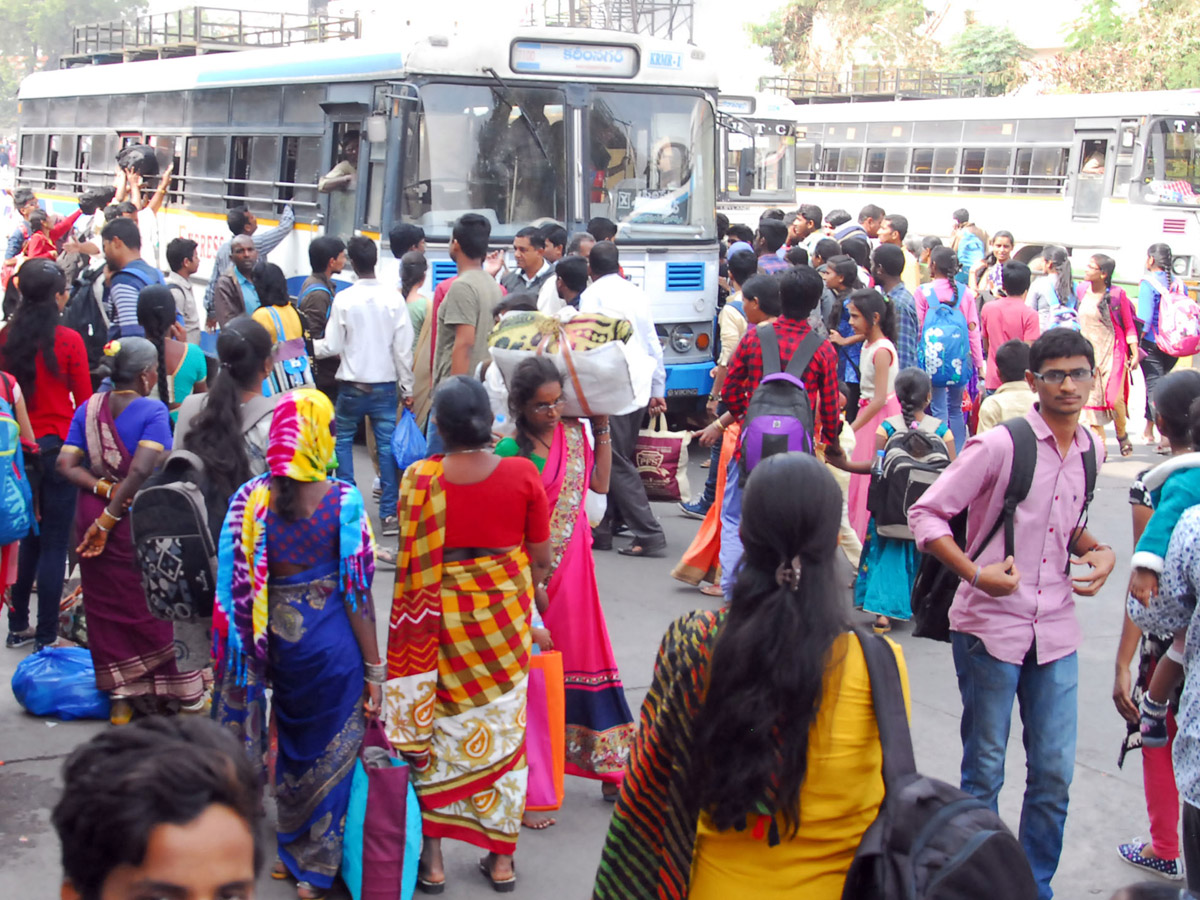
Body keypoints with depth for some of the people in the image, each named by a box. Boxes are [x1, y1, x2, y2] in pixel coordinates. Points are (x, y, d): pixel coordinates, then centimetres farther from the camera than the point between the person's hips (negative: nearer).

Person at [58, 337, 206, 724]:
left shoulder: (88, 409, 3)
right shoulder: (153, 410, -13)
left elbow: (66, 465, -6)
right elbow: (141, 471, -23)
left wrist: (105, 489, -13)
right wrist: (109, 519, -18)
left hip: (91, 514, 4)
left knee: (106, 605, 12)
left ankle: (121, 697, 17)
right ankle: (181, 691, 21)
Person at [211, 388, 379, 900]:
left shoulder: (250, 500, -6)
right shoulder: (343, 502, -13)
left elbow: (235, 588, -2)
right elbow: (357, 593, -11)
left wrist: (248, 653, 9)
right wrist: (374, 669, -3)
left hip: (275, 640, 3)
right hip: (331, 643, -3)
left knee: (291, 744, 23)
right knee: (329, 753, 13)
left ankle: (290, 852, 37)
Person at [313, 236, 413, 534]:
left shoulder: (344, 299, -9)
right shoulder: (394, 298, -6)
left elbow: (333, 346, -5)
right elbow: (403, 347, -4)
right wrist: (407, 388, 4)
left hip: (352, 385, -1)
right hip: (385, 384, 1)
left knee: (343, 440, 16)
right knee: (387, 445, 5)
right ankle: (389, 514, 2)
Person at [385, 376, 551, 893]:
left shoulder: (419, 479, -13)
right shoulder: (523, 474, -12)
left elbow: (409, 565, -6)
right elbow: (540, 557, -3)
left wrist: (412, 627, 8)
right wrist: (533, 590, 17)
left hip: (439, 615, -1)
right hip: (505, 612, 1)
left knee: (434, 730, 14)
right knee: (501, 729, 14)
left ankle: (432, 859, 19)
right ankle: (501, 859, 21)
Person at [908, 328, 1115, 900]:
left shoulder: (1091, 451, 7)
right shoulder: (999, 446, -12)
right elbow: (925, 514, -10)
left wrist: (1098, 551, 3)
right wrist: (974, 574, -20)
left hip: (1056, 629, 5)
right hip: (991, 625, -5)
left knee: (1054, 772, 9)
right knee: (984, 772, 8)